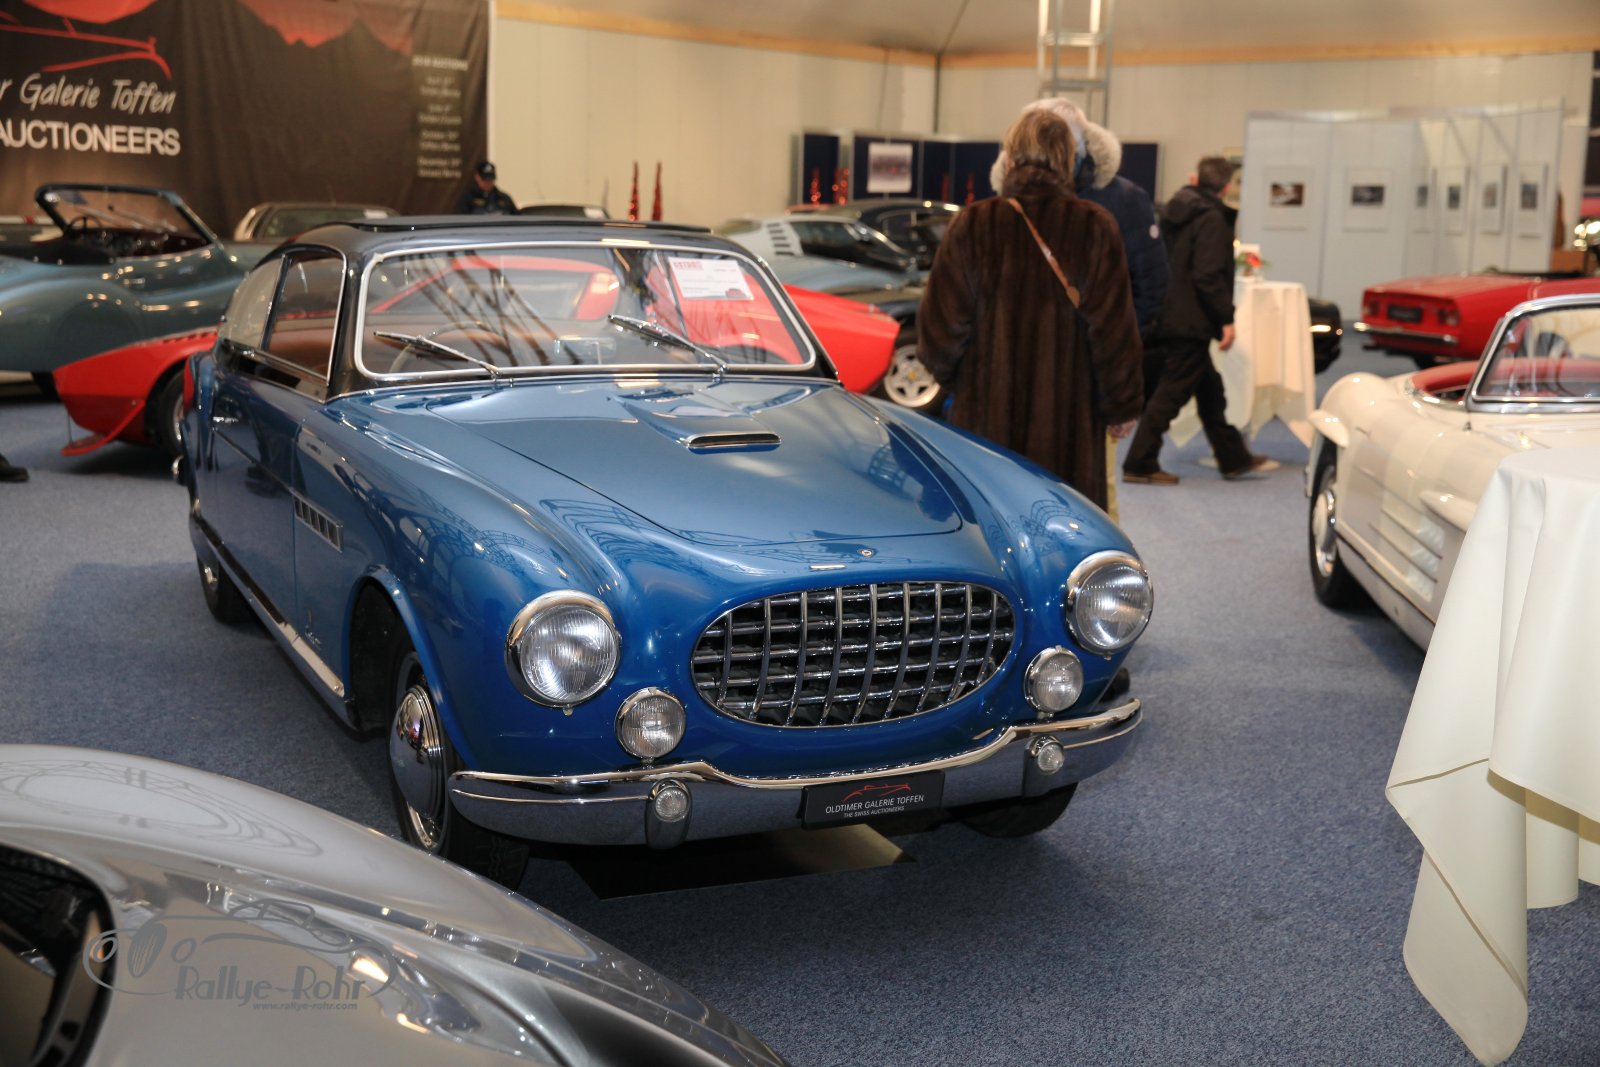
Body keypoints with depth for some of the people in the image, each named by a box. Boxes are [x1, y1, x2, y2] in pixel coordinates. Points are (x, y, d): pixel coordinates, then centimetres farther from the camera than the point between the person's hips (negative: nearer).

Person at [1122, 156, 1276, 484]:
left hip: (1168, 317, 9)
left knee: (1210, 390, 17)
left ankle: (1234, 458, 26)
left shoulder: (1172, 210, 11)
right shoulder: (1211, 219, -14)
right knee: (1170, 394, -3)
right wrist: (1226, 319, -16)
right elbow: (1209, 276, -21)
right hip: (1191, 322, -9)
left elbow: (1163, 264, 17)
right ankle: (1140, 465, 0)